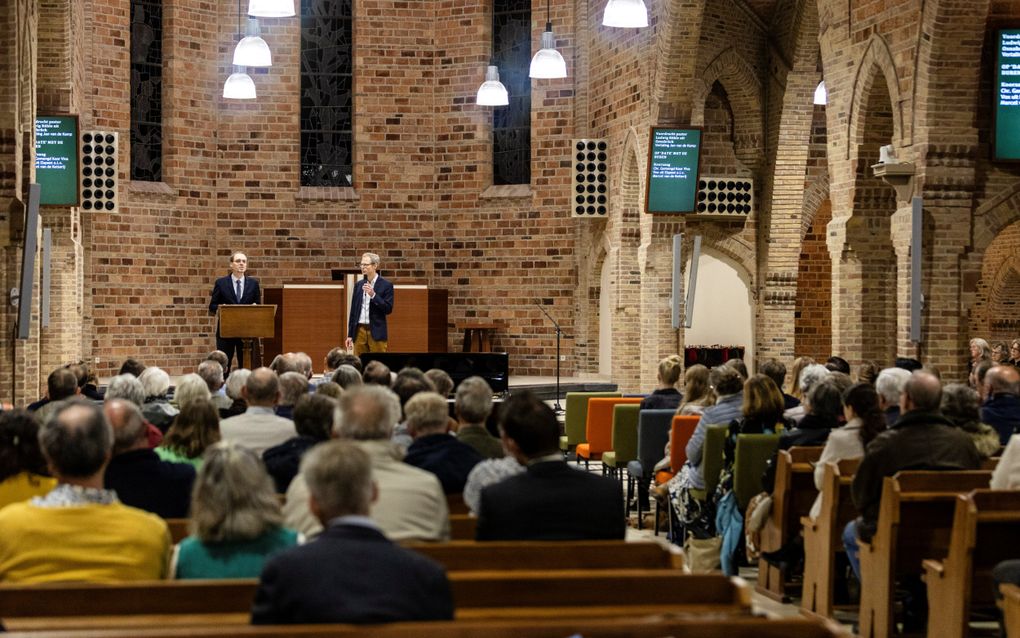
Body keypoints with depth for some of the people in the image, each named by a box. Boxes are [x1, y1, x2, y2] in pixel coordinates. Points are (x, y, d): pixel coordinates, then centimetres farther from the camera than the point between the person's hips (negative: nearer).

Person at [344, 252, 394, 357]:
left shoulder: (386, 285, -2)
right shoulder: (358, 285, 12)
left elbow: (388, 309, -8)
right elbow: (353, 311, 14)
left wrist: (373, 295, -18)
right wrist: (350, 335, 11)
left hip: (376, 332, -4)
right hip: (359, 330, 4)